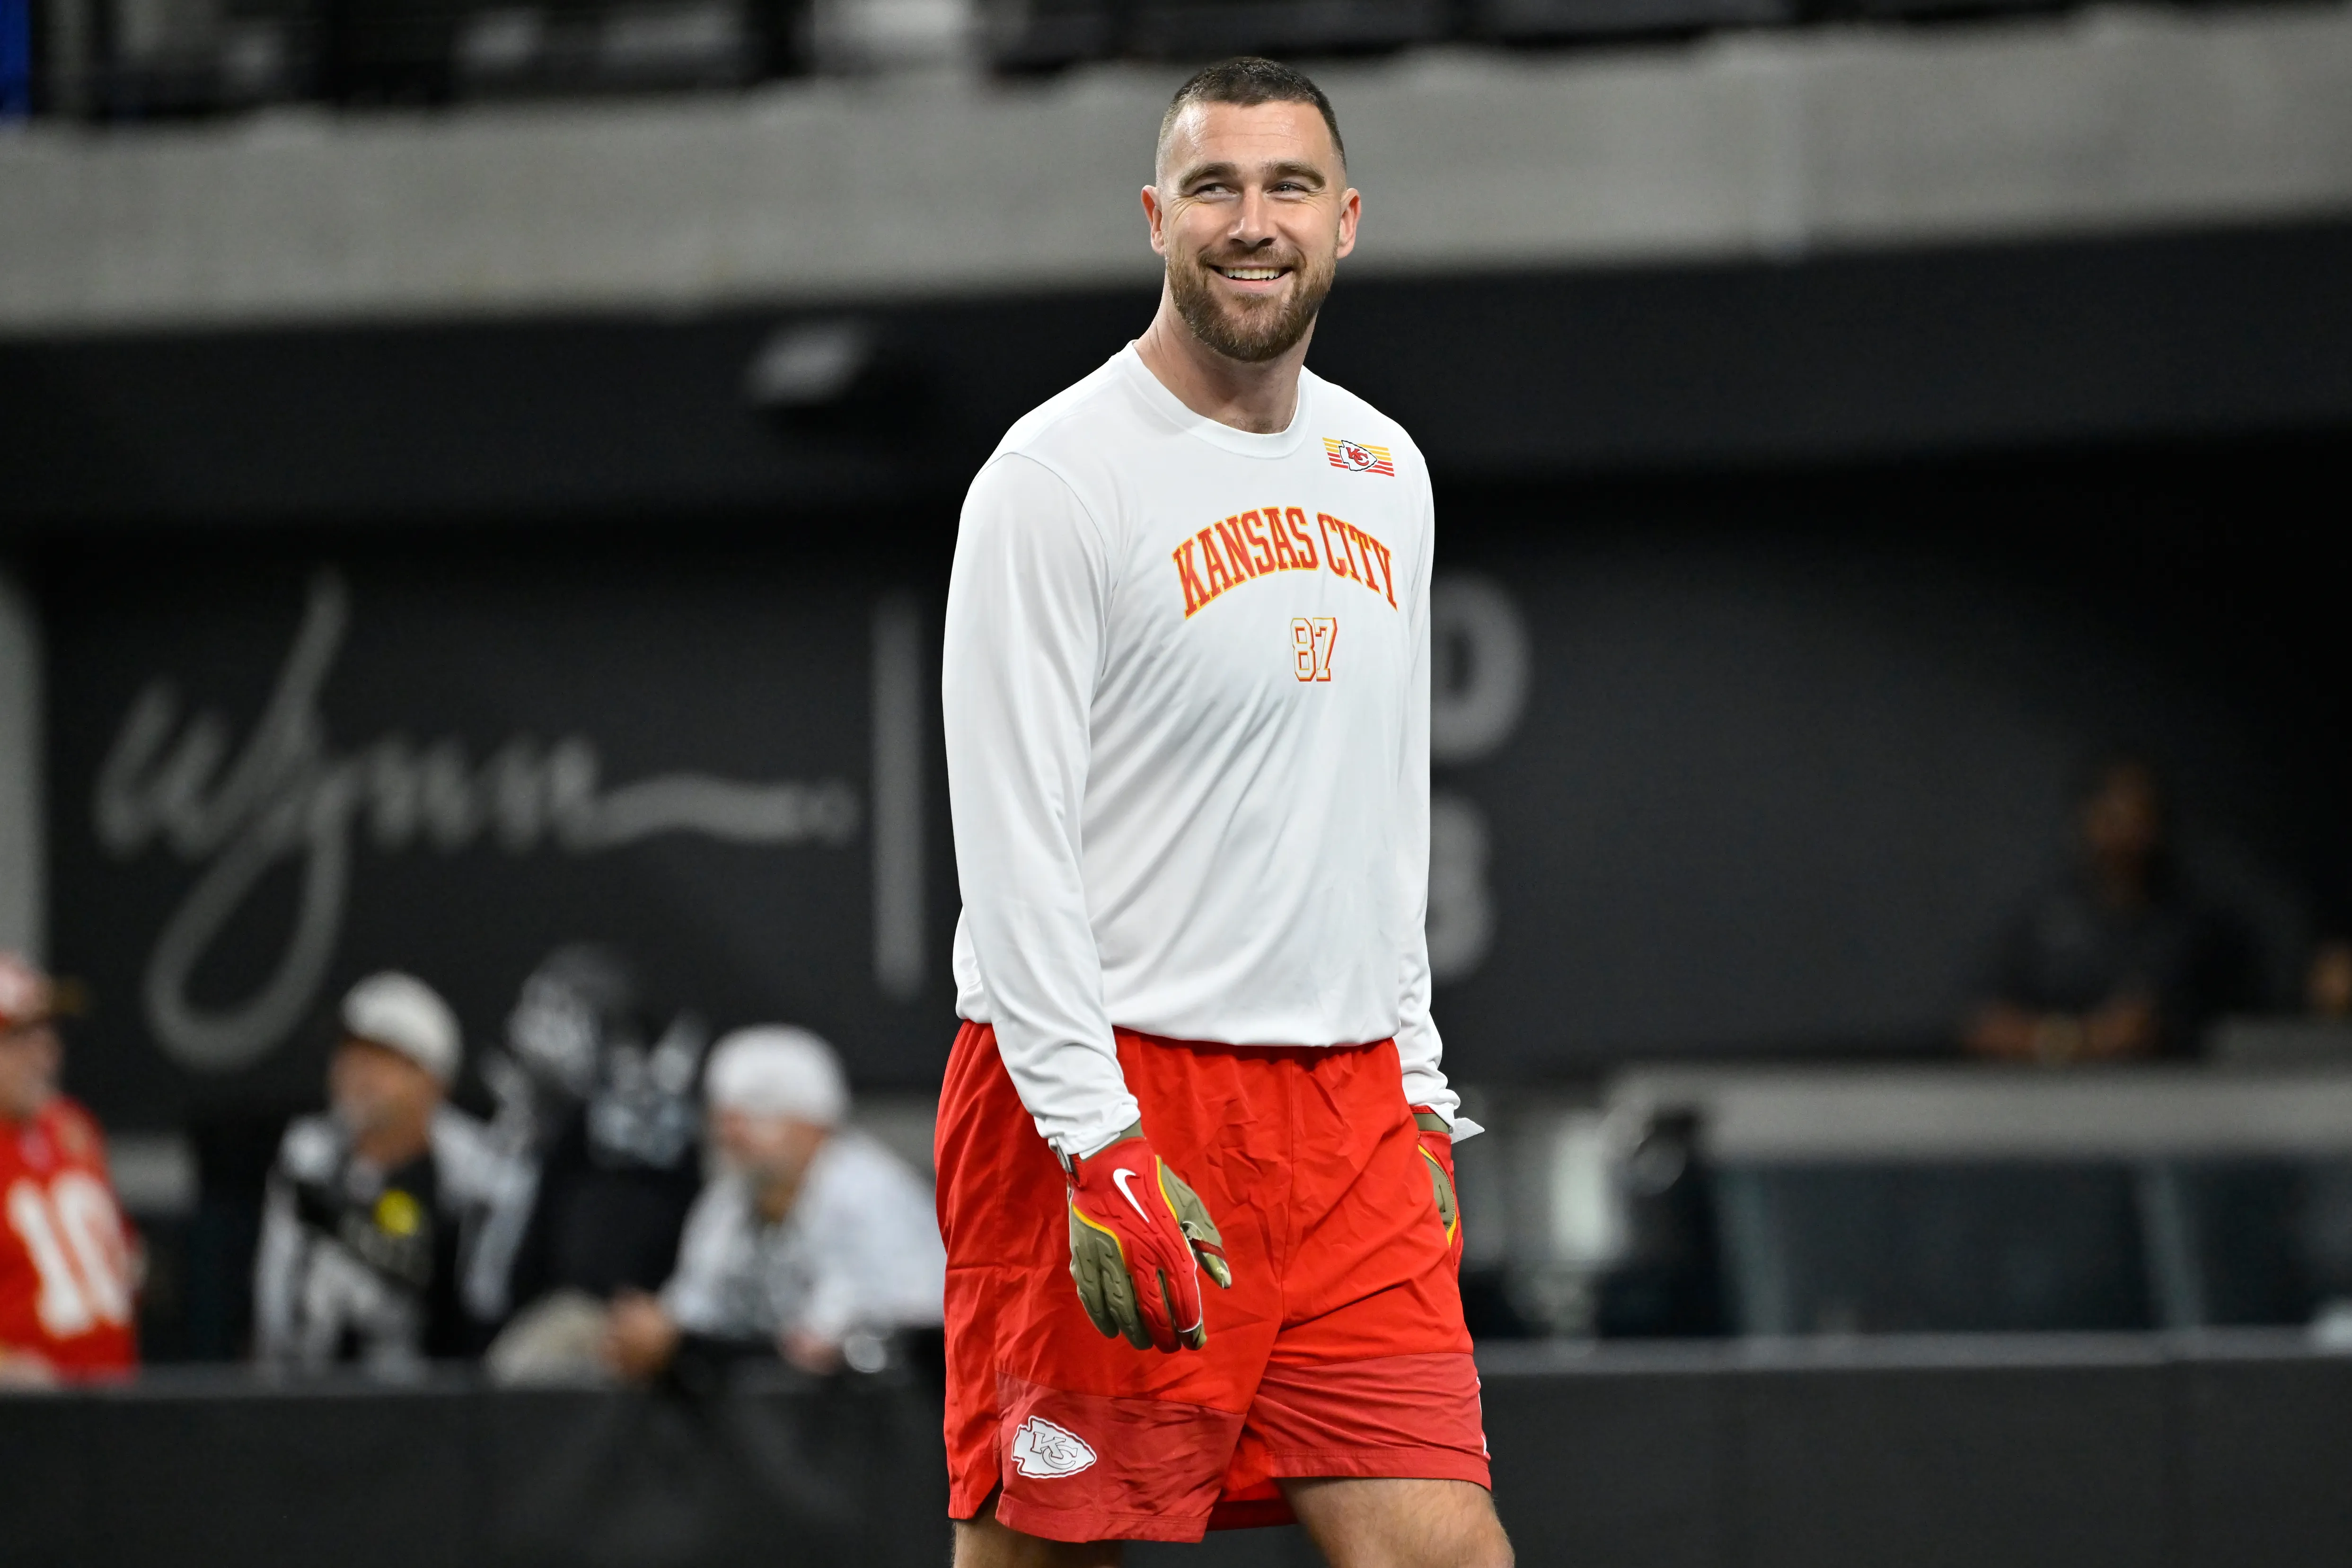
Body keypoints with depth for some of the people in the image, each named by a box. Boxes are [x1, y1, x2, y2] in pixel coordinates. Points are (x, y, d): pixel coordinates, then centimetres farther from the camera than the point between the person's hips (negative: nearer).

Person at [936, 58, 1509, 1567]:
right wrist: (1102, 1152, -19)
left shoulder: (1384, 469, 14)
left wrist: (1421, 1102, 17)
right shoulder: (1060, 473, -8)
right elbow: (1013, 847, -13)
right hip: (1104, 1103, -6)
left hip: (1350, 1115, 6)